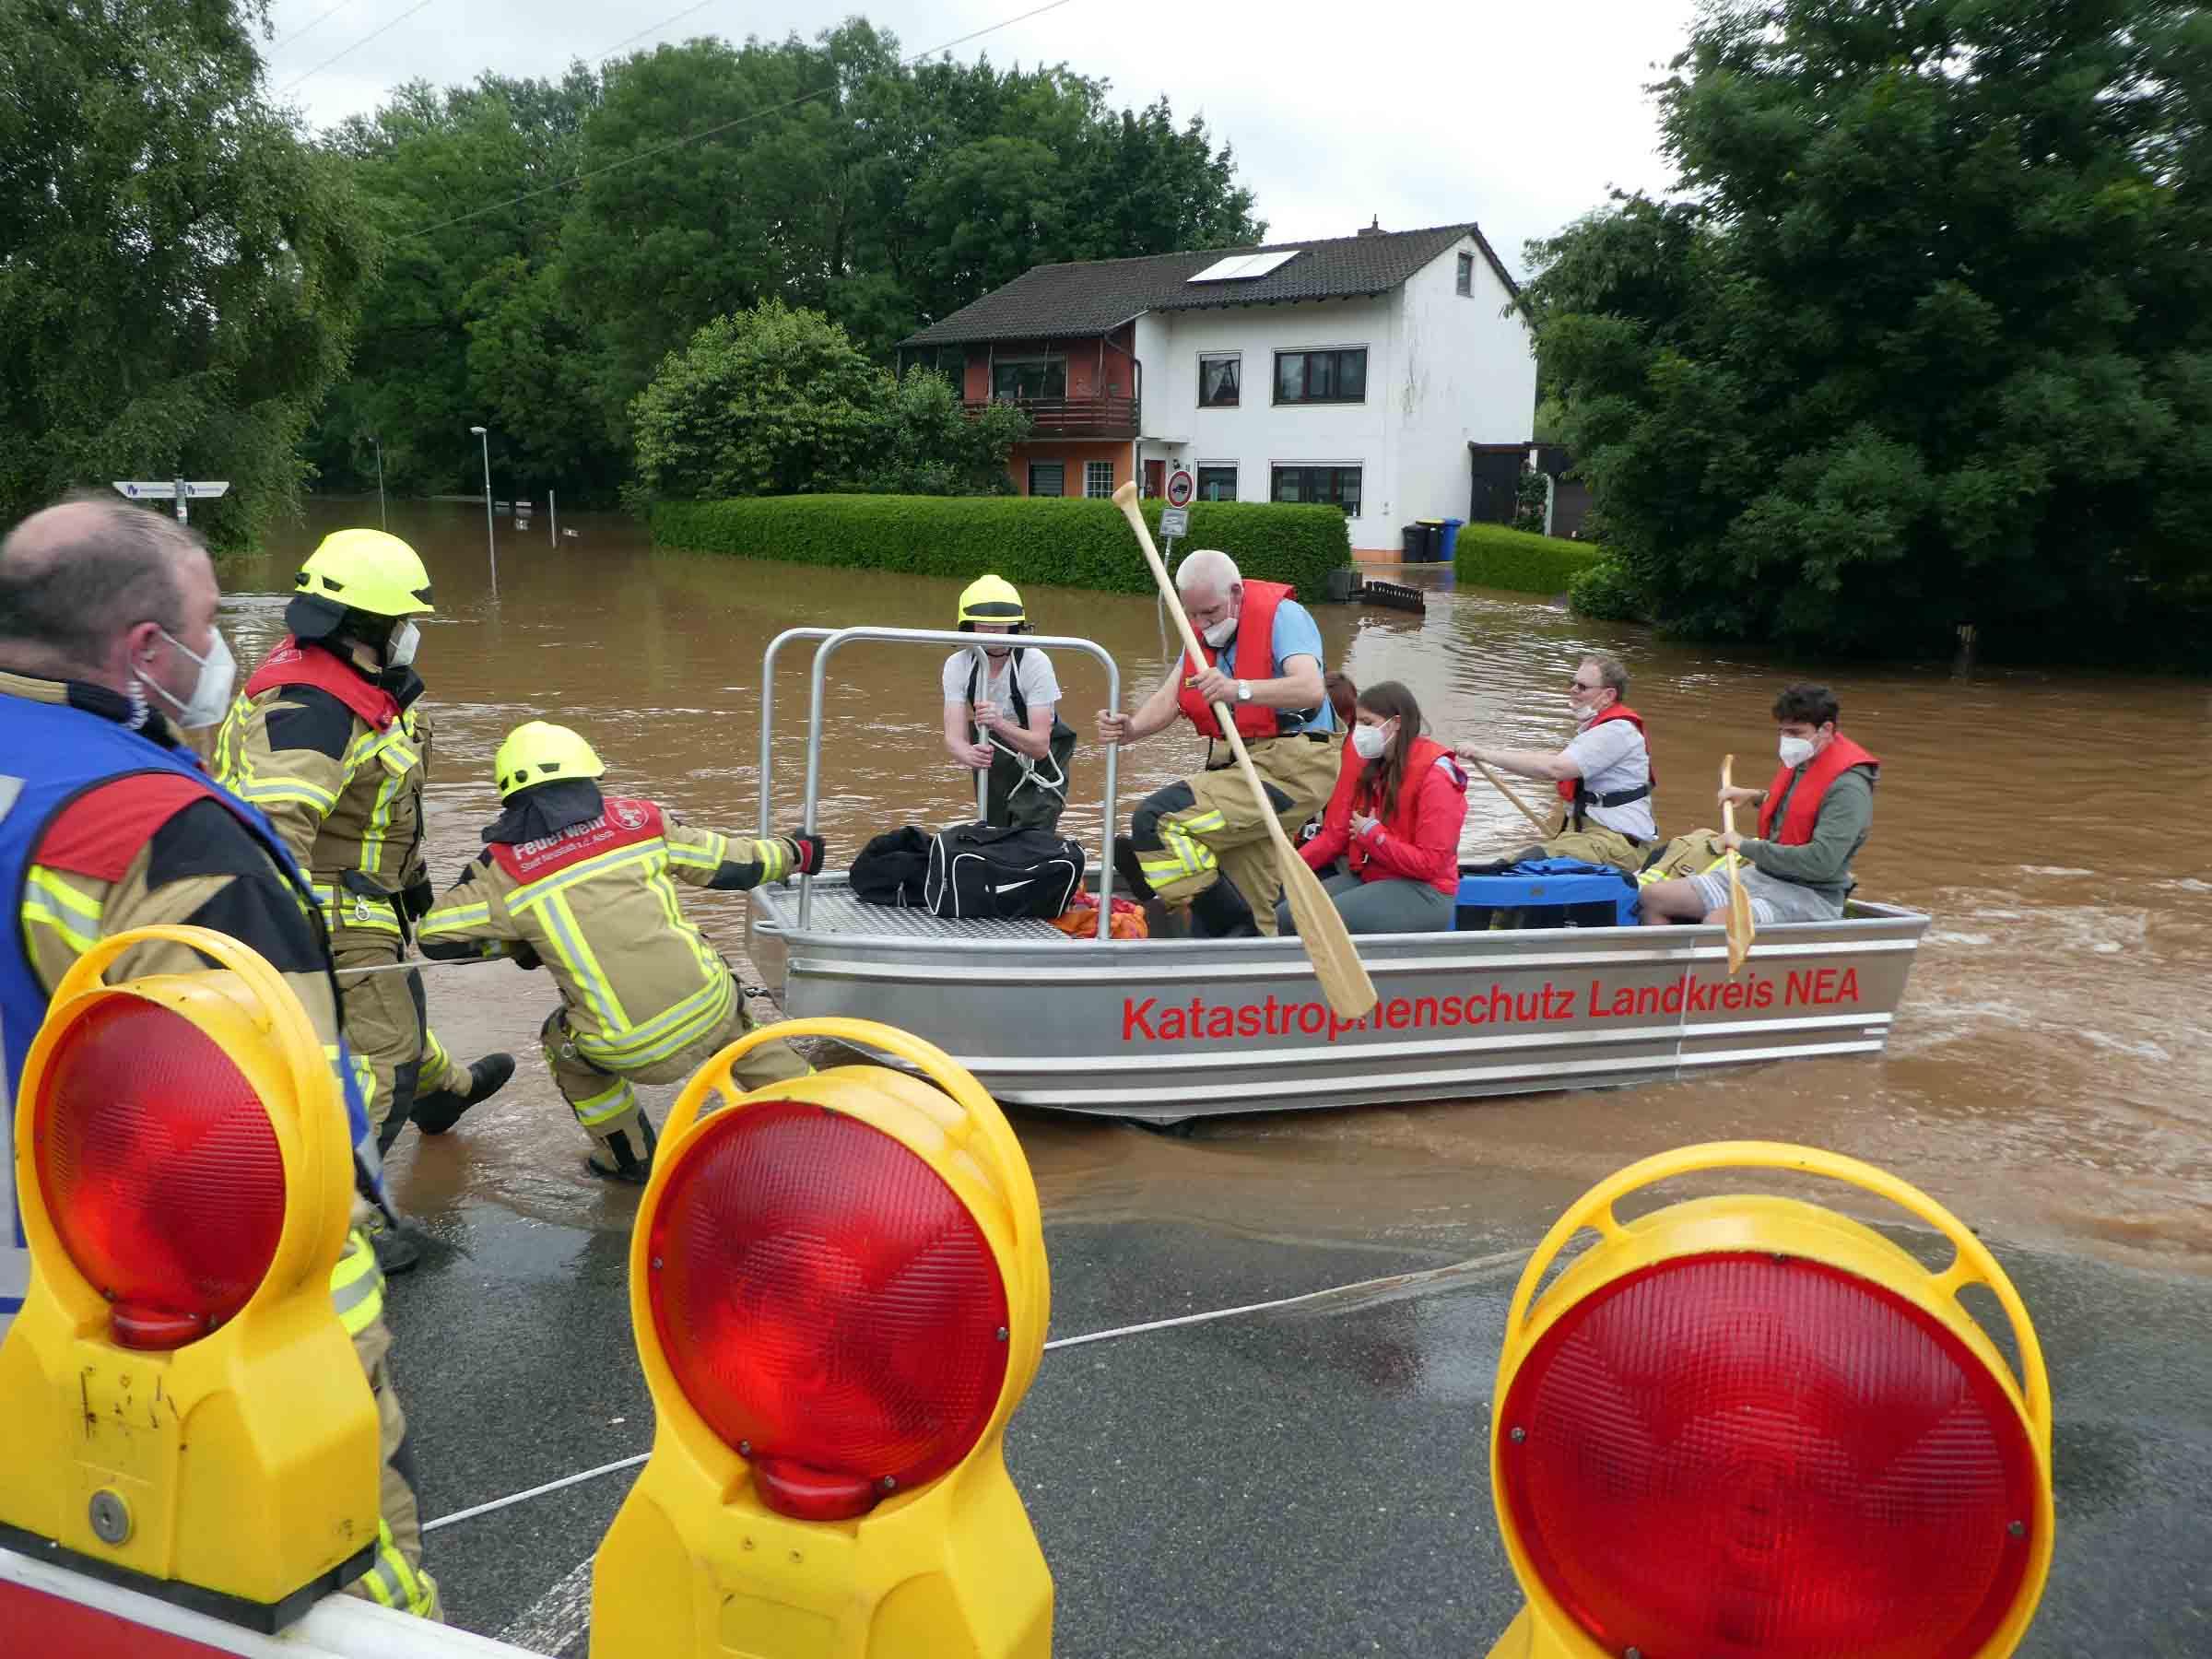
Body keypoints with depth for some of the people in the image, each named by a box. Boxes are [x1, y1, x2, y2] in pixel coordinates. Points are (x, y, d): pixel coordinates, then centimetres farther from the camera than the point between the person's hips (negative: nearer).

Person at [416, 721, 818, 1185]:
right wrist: (792, 853, 32)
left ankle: (631, 1160, 37)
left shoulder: (503, 869, 0)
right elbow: (729, 862, 13)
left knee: (563, 1045, 30)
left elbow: (435, 936, 8)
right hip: (709, 1011, 2)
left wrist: (518, 944, 23)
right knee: (737, 1027, 35)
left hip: (632, 1052, -2)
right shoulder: (636, 819, 5)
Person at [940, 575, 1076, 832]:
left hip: (1039, 764, -4)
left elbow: (1040, 745, -31)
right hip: (991, 757, 4)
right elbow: (953, 737, -23)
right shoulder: (957, 665, -14)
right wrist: (969, 755, -46)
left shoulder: (1035, 663, -26)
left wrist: (1000, 724, -49)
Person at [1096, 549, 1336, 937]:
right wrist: (1131, 728, -18)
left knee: (1156, 820, -21)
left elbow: (1311, 689, -26)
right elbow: (1169, 698, 3)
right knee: (1250, 909, 11)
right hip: (1239, 769, 9)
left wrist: (1238, 689, -42)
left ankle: (1233, 926, -13)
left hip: (1290, 768, -8)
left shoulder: (1283, 615, -9)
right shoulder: (1203, 631, 15)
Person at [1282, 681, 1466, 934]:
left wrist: (1372, 834, -14)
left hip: (1422, 894, -8)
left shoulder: (1434, 775, -13)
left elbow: (1430, 864, -18)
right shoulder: (1367, 765, 10)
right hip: (1367, 877, 8)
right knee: (1285, 915, -8)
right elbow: (1335, 834, 6)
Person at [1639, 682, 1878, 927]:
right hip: (1762, 875, 9)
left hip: (1813, 896, -9)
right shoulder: (1800, 762, 9)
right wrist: (1758, 797, 19)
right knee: (1654, 896, -1)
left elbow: (1821, 862, -28)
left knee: (1717, 922, -35)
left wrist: (1747, 846, -22)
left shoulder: (1848, 786, -19)